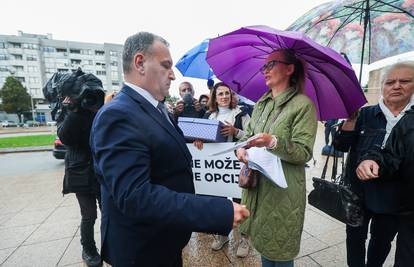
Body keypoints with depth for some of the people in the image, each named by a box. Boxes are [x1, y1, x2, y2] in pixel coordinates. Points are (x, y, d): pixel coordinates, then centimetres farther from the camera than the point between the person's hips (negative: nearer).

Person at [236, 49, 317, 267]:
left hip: (283, 191, -5)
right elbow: (248, 134, 11)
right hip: (256, 184, 6)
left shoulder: (303, 105, -10)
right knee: (262, 242, 21)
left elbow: (304, 153, -13)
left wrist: (273, 142, -29)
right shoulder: (261, 104, 10)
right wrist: (241, 148, -10)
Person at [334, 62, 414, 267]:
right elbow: (341, 146, -10)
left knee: (382, 240, 21)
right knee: (355, 236, 14)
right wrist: (351, 118, -22)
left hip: (393, 197, 1)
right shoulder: (365, 115, -3)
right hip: (359, 191, -1)